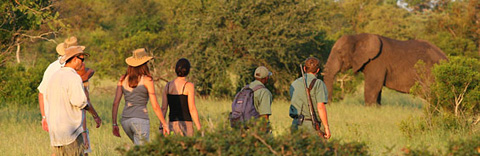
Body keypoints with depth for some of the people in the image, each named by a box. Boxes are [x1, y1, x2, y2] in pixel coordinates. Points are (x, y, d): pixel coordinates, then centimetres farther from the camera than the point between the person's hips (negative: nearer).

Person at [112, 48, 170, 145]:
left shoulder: (123, 79, 9)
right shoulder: (147, 80, -4)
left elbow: (115, 103, 5)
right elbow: (155, 106, -5)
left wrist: (114, 124, 10)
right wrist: (165, 125, 3)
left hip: (125, 120, 6)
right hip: (140, 120, -6)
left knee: (140, 148, 26)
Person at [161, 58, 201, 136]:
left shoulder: (168, 85, 6)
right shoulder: (189, 86, -9)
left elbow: (163, 108, 5)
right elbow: (192, 109, -12)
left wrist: (161, 127, 9)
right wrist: (199, 129, -8)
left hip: (172, 124, 5)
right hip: (185, 124, -5)